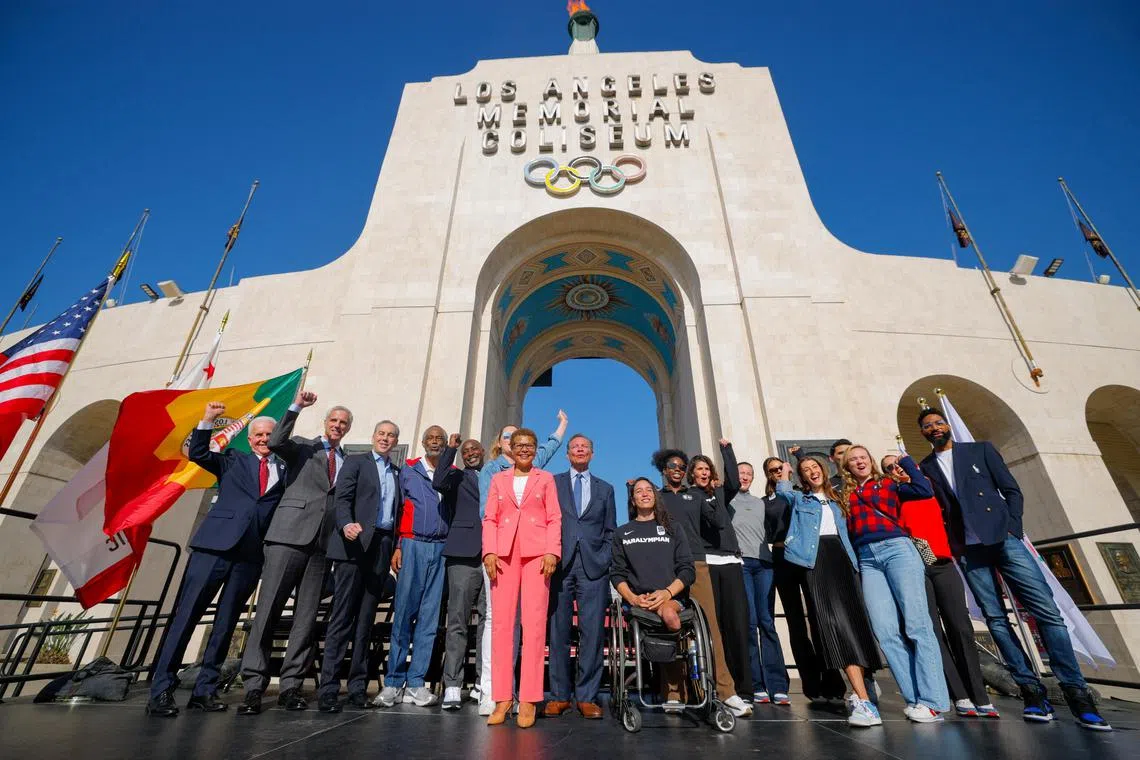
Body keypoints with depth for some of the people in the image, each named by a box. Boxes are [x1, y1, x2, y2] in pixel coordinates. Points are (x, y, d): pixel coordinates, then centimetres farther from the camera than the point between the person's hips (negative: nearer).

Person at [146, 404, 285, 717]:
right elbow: (197, 453, 0)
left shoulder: (285, 470, 14)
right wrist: (208, 420, -11)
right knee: (186, 614, -2)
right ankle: (161, 690, 8)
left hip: (251, 553, 2)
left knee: (226, 622, 8)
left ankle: (205, 690, 17)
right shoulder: (234, 459, 14)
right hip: (215, 545, -1)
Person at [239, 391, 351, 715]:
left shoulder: (349, 462, 17)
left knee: (307, 616, 6)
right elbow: (275, 442, -12)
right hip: (290, 534, -3)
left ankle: (291, 685, 15)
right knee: (269, 608, -2)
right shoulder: (303, 446, 9)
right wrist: (296, 407, -16)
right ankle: (254, 685, 9)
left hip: (324, 542, 3)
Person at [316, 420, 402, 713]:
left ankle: (357, 686, 14)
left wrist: (396, 546, 7)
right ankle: (328, 688, 1)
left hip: (382, 547, 4)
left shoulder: (397, 473, 20)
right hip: (355, 544, -4)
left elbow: (399, 510, 16)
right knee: (342, 617, -4)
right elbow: (342, 498, -6)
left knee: (366, 618, 8)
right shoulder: (355, 461, 7)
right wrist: (346, 524, -24)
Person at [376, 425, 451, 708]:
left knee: (429, 617, 4)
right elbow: (398, 509, 5)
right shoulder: (408, 470, 8)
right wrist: (397, 547, -2)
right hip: (413, 545, -1)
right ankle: (393, 682, 10)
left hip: (442, 548, 1)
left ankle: (415, 683, 13)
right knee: (403, 613, 0)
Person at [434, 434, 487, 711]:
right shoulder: (457, 477, 12)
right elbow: (438, 483, -10)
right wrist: (450, 448, -7)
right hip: (464, 555, -2)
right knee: (457, 621, -1)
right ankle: (452, 686, 5)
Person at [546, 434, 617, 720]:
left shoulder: (605, 489, 17)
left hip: (593, 567, 1)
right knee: (558, 632, 4)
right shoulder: (553, 482, 11)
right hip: (559, 565, -1)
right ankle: (559, 695, 16)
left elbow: (611, 531, 15)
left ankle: (587, 696, 13)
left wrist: (604, 559, 3)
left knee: (593, 633, 1)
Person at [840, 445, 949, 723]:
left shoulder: (888, 484, 14)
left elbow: (925, 490, 1)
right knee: (886, 632, -4)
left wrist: (904, 460, 10)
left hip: (897, 549, -3)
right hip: (866, 559, 3)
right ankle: (915, 699, 1)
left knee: (916, 624, -8)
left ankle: (933, 700, -5)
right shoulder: (845, 496, 21)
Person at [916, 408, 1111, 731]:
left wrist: (1012, 527, -6)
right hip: (968, 549, 1)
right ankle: (1032, 690, 5)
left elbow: (1011, 490, 5)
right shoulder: (924, 468, 9)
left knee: (1047, 611, -7)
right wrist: (952, 544, -2)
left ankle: (1076, 692, 3)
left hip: (1003, 538, -1)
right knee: (996, 619, -2)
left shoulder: (980, 449, 9)